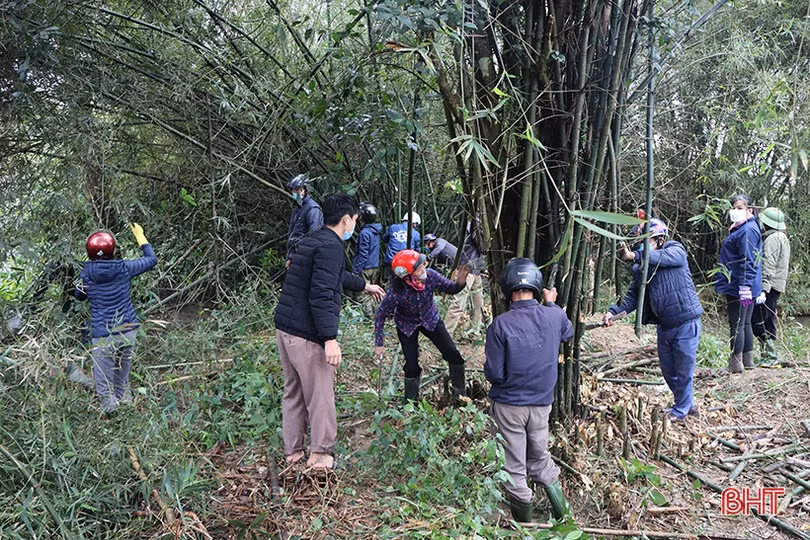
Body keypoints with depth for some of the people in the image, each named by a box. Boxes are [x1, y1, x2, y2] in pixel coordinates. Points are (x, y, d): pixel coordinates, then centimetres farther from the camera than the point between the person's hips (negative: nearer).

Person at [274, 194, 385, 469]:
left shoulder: (311, 240, 17)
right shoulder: (331, 246, -14)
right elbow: (321, 295, -23)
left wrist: (365, 285, 47)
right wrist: (330, 338, -25)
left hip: (284, 327, 10)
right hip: (307, 333, -10)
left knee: (293, 392, 17)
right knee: (320, 395, 2)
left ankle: (293, 451, 27)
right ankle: (321, 454, 13)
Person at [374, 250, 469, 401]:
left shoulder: (430, 275, -29)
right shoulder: (396, 292, -36)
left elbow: (451, 289, -12)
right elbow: (381, 315, -20)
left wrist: (460, 282, -36)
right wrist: (379, 343, -16)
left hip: (430, 320, 3)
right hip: (407, 326, -3)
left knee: (453, 355, -2)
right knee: (411, 366, -4)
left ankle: (461, 393, 21)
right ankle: (410, 402, 23)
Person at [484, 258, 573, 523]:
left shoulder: (500, 325, -22)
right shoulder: (554, 316, -10)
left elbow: (494, 373, -19)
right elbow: (568, 332, 15)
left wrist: (489, 369, 4)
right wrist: (552, 304, 27)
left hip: (509, 405, -4)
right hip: (542, 402, 4)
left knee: (513, 467, 13)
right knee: (540, 458, 24)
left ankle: (524, 521, 29)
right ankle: (564, 514, 29)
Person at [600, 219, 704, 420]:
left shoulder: (676, 251, -11)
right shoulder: (641, 267, 5)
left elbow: (662, 258, -34)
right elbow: (633, 295, 3)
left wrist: (634, 256, -48)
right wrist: (614, 311, -12)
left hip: (686, 323, -7)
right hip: (664, 326, 7)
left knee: (684, 370, 4)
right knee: (668, 370, 17)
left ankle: (680, 411, 23)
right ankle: (689, 405, 38)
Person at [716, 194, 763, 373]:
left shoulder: (747, 230, -16)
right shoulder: (740, 229, 16)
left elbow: (748, 261, -23)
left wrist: (744, 286, -26)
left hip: (739, 288, -10)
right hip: (739, 286, 10)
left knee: (737, 325, -4)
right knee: (745, 324, 15)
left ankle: (736, 364, 1)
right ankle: (748, 361, 23)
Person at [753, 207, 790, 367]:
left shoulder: (771, 239, -13)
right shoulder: (782, 237, 20)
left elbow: (768, 267, -21)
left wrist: (763, 289, -26)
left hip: (770, 285, -11)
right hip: (778, 286, 11)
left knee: (758, 320, -10)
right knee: (768, 321, 15)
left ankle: (770, 356, -9)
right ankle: (770, 355, 20)